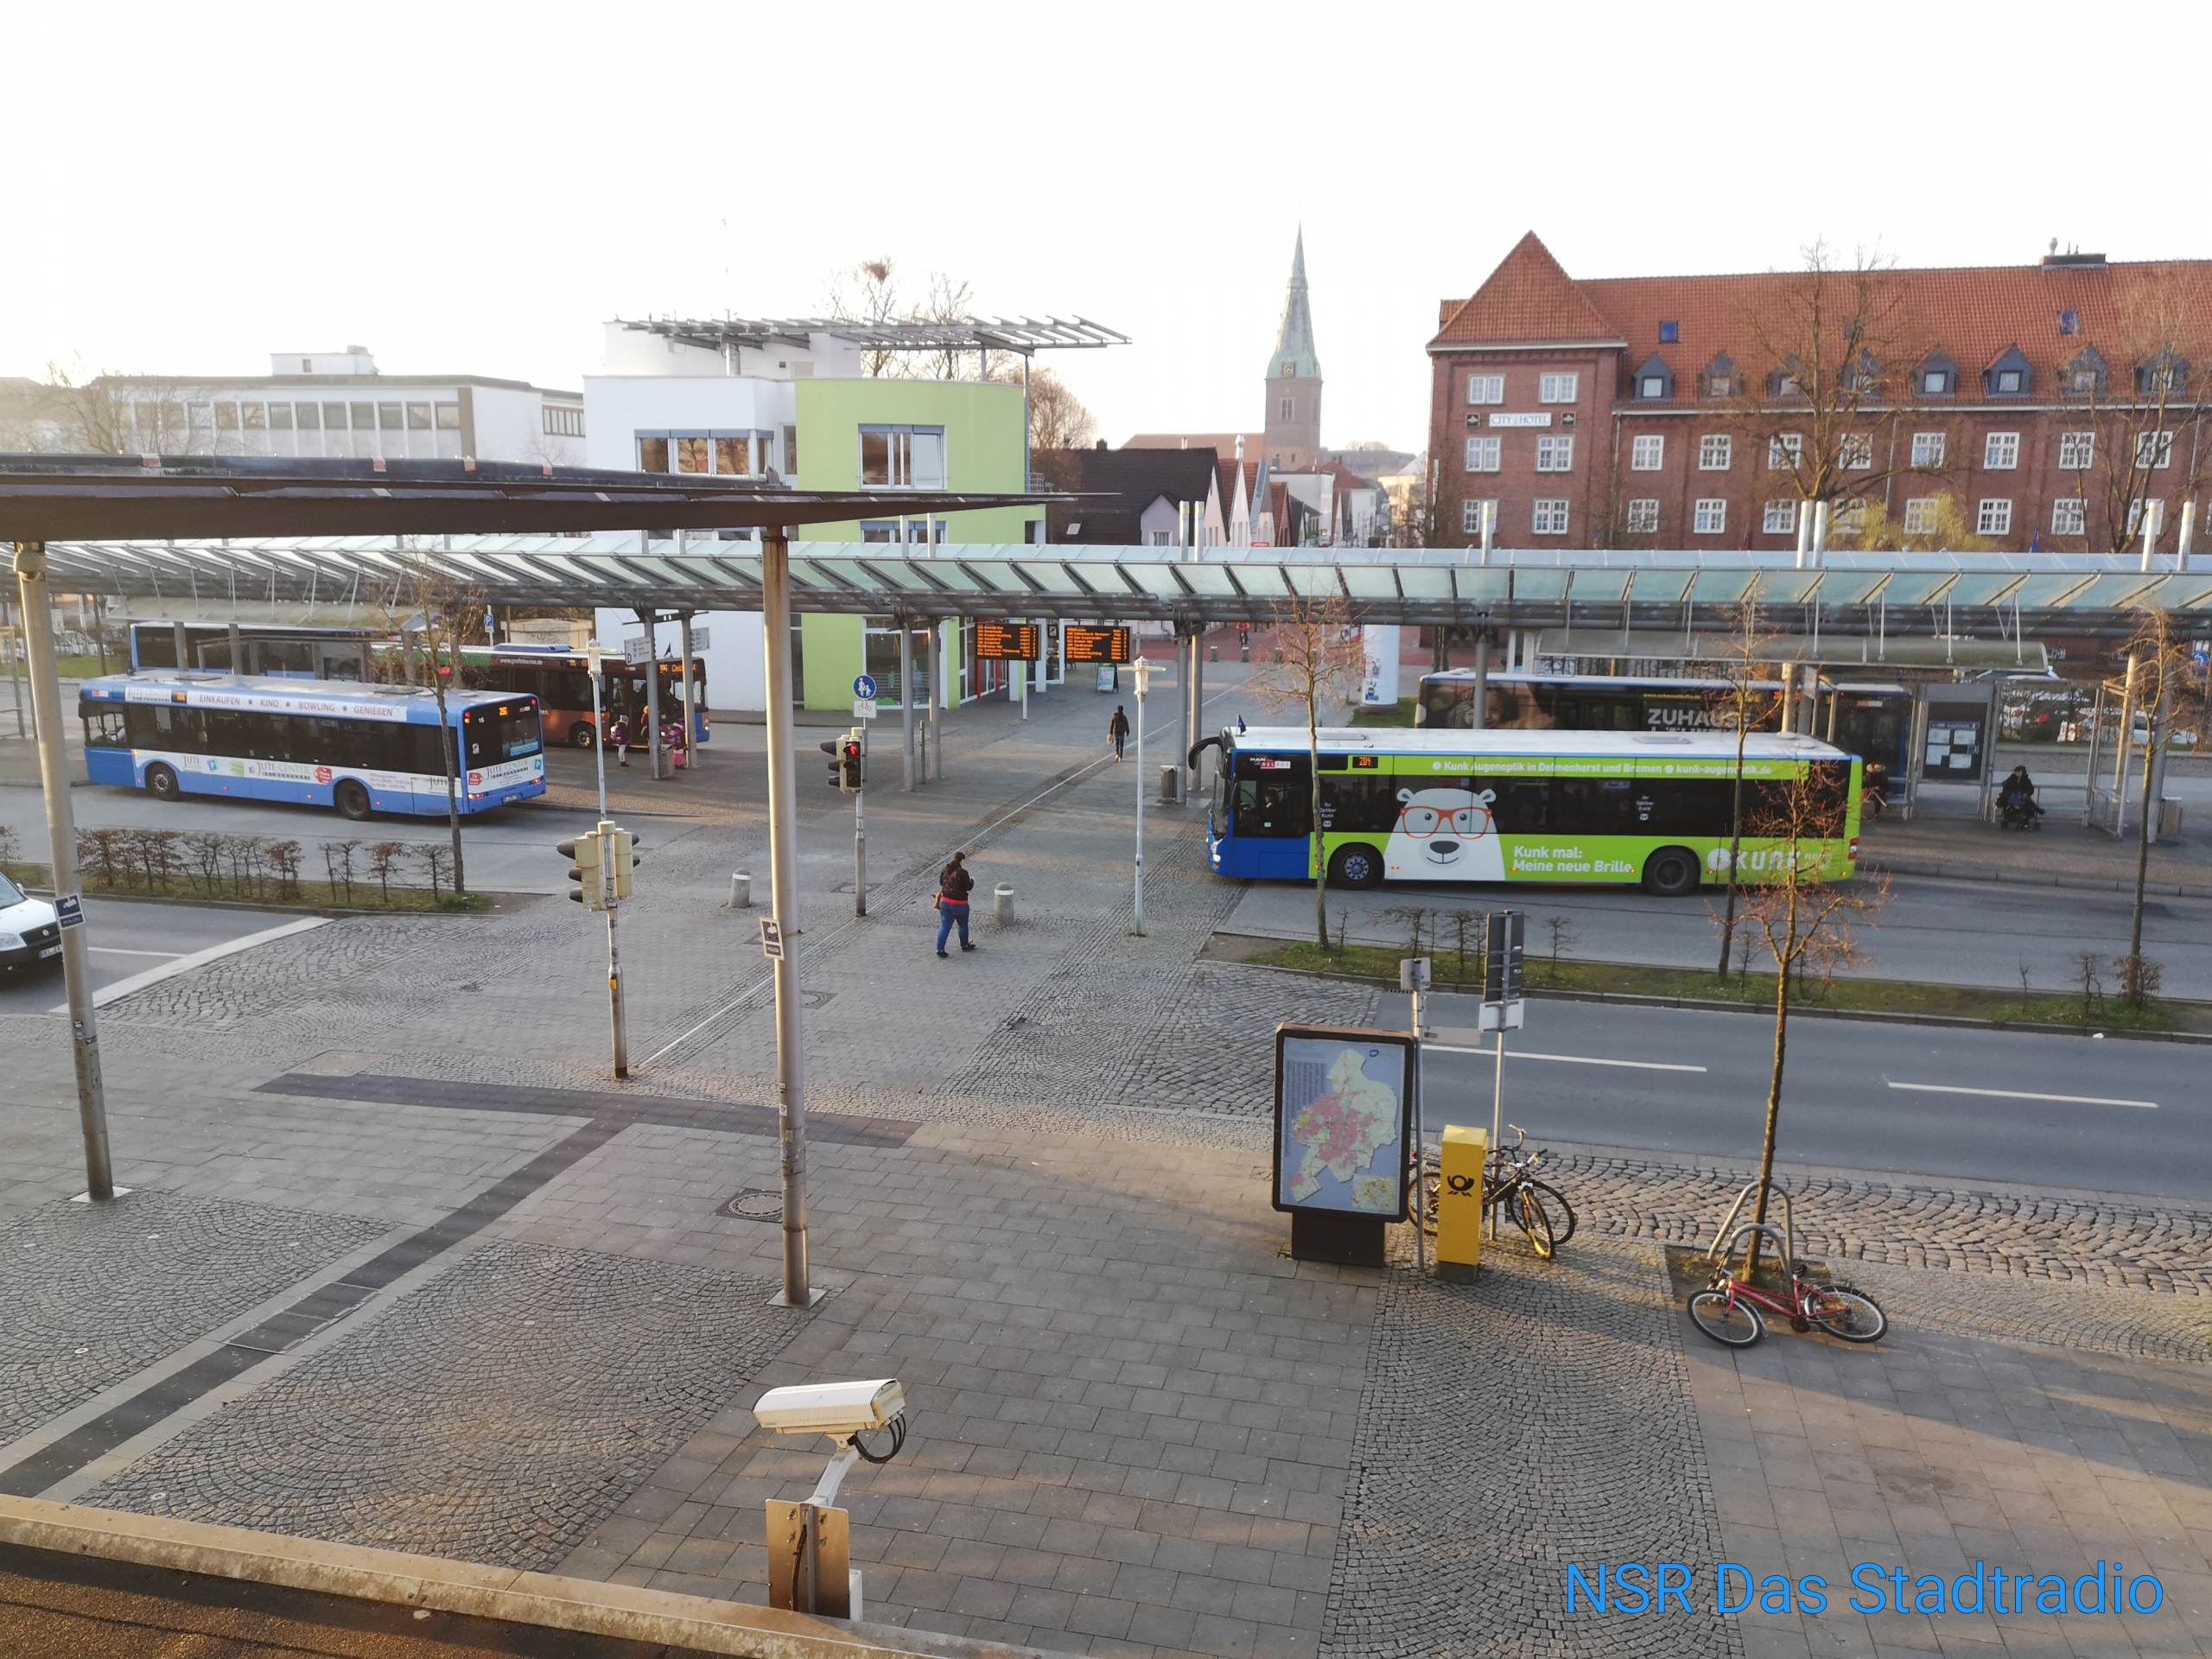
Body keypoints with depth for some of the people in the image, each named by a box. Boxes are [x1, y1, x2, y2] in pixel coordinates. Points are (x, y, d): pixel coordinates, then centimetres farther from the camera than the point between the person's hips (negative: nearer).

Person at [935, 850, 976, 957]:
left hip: (944, 901, 5)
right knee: (963, 925, 18)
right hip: (959, 903, -5)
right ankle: (965, 945, 33)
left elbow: (941, 882, 14)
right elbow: (968, 887, -14)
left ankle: (940, 949, 3)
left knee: (945, 926, 8)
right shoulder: (962, 872, -21)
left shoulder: (946, 869, 0)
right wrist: (972, 880, 5)